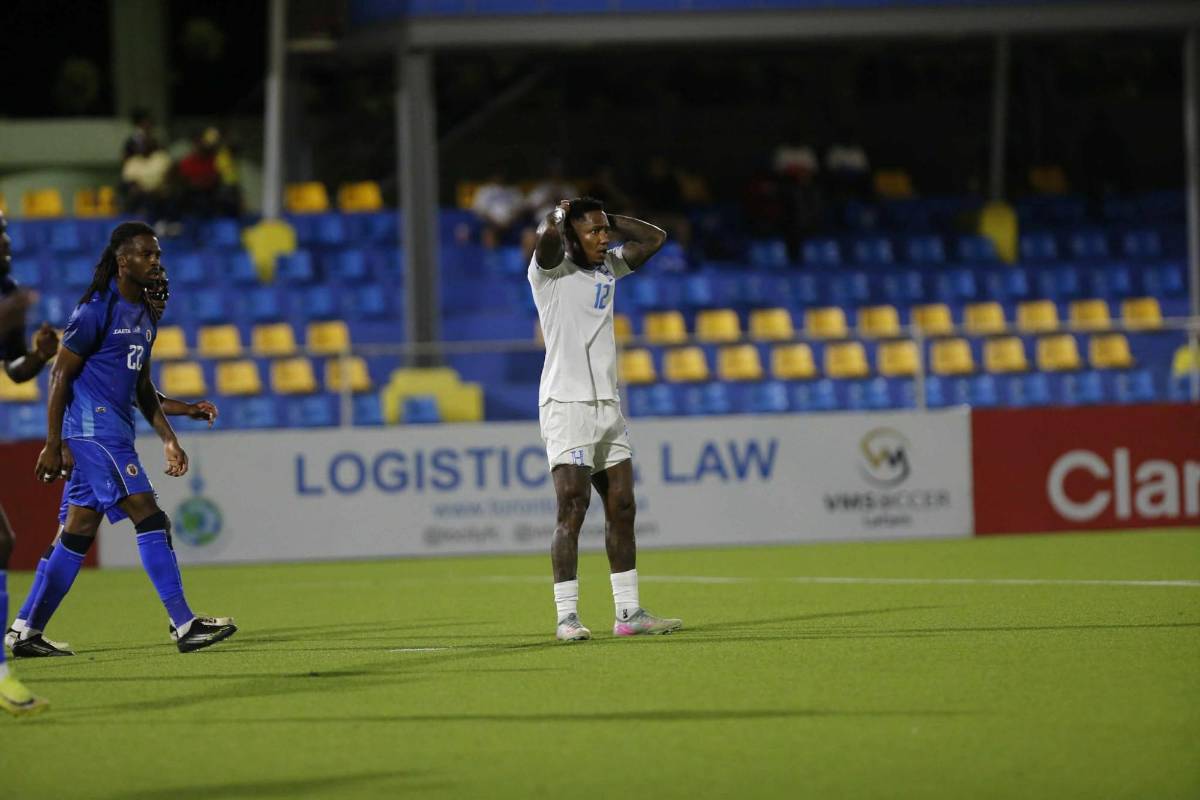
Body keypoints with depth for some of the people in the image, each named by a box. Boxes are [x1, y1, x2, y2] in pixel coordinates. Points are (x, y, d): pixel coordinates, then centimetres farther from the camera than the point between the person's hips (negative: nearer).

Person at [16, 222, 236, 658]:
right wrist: (53, 445, -14)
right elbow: (60, 375, -11)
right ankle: (184, 625, -14)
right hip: (94, 431, -10)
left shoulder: (145, 314, 15)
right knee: (150, 520, -13)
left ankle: (27, 634, 13)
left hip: (115, 434, 10)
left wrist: (168, 438, 17)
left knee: (78, 534, 9)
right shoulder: (98, 310, -12)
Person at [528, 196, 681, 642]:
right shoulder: (552, 270, -6)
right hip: (566, 403, -7)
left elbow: (655, 237, 19)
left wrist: (608, 220, 9)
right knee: (572, 509, -12)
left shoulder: (608, 267, 13)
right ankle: (566, 616, -11)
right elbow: (548, 237, -27)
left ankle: (628, 613, 12)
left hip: (607, 405, 7)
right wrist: (559, 215, -5)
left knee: (622, 509, 7)